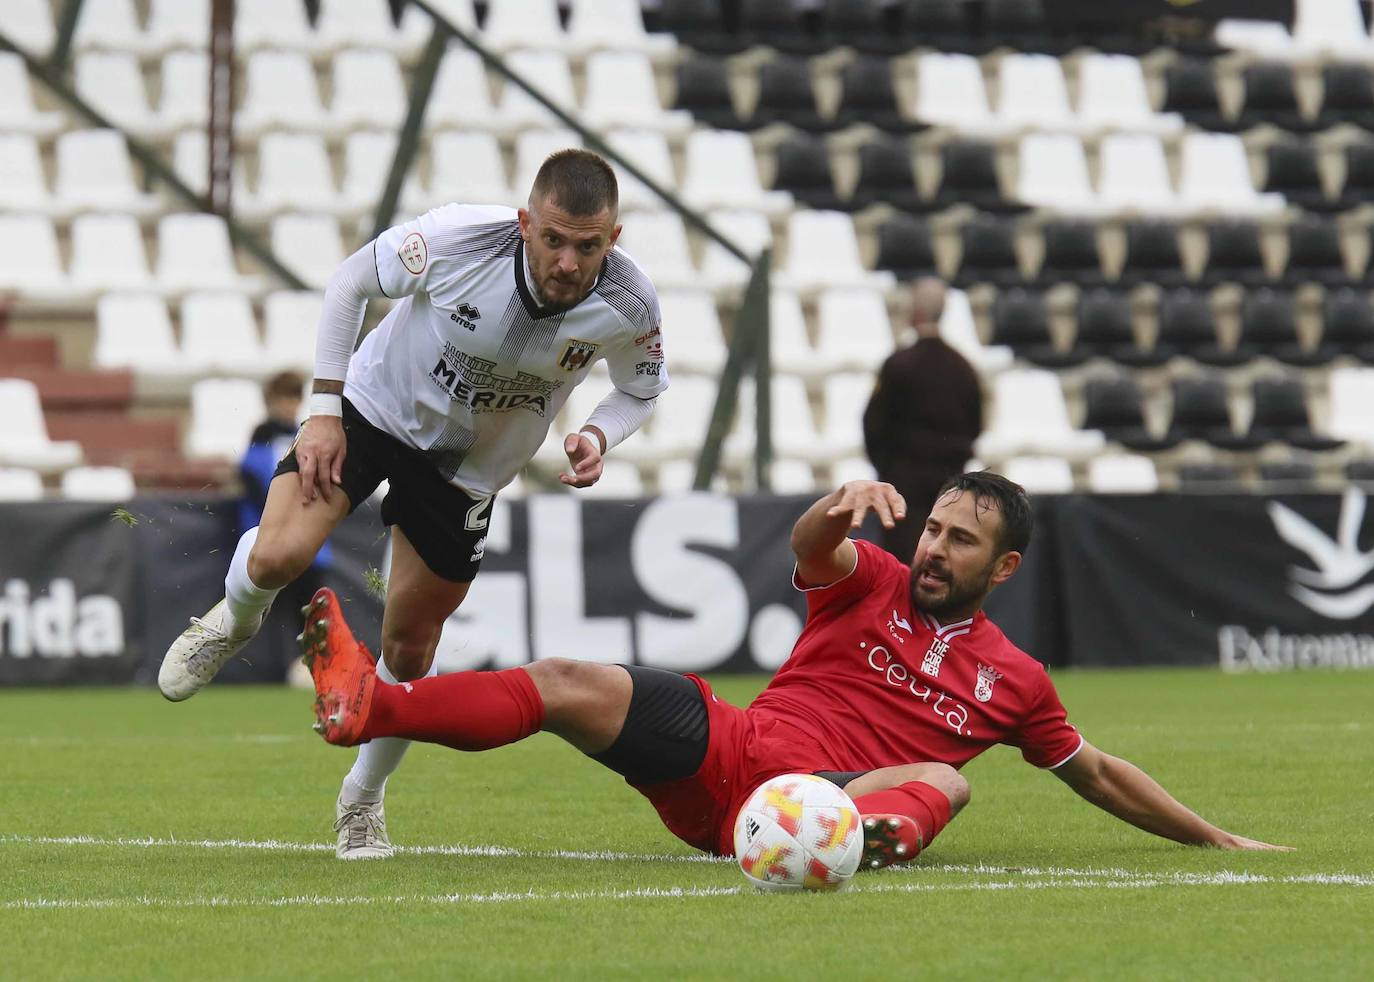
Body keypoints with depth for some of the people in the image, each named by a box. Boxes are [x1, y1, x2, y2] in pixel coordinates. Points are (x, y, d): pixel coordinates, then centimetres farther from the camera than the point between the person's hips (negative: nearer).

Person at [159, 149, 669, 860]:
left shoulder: (629, 306, -26)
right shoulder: (453, 241, -33)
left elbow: (641, 388, -2)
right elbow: (351, 280, -12)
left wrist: (597, 439, -24)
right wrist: (324, 408, -15)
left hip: (466, 471, 2)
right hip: (376, 407, -2)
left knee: (410, 646, 6)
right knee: (278, 557, -23)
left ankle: (362, 801, 33)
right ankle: (235, 621, 16)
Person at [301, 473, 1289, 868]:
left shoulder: (1012, 679, 18)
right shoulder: (870, 583, 17)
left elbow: (1100, 776, 27)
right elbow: (811, 544, -6)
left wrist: (1218, 839, 25)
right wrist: (851, 501, -30)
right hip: (727, 745, 1)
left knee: (944, 779, -33)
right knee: (567, 684, -20)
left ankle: (878, 832, -69)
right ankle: (368, 702, -38)